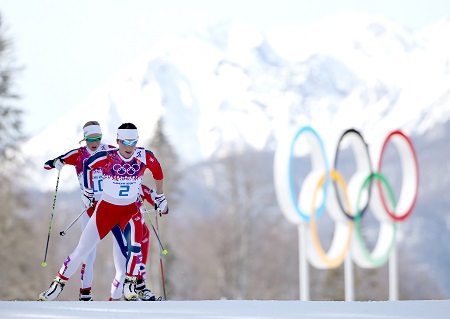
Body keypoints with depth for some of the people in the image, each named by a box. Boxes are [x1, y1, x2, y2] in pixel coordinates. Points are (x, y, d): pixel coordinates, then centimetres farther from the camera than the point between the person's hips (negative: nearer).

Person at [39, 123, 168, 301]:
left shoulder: (145, 157, -17)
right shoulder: (106, 157, -22)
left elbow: (158, 171, 4)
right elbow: (87, 166, -1)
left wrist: (160, 197, 14)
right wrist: (88, 192, 9)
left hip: (130, 209, 1)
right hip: (106, 208, -1)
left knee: (135, 245, -26)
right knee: (82, 250, 1)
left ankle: (130, 287, -11)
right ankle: (59, 283, 19)